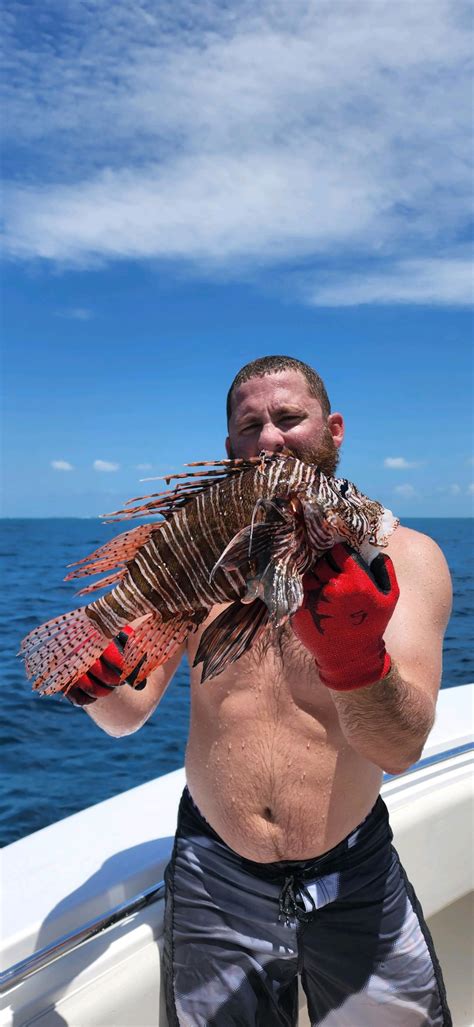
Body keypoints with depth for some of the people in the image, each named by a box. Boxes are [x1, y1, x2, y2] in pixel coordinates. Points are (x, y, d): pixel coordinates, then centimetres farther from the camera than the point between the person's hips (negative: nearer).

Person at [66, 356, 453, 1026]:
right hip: (215, 876, 1)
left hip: (356, 879, 0)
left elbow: (401, 749, -17)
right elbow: (129, 715, -2)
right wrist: (97, 683, -24)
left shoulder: (404, 558, -9)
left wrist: (355, 658, -37)